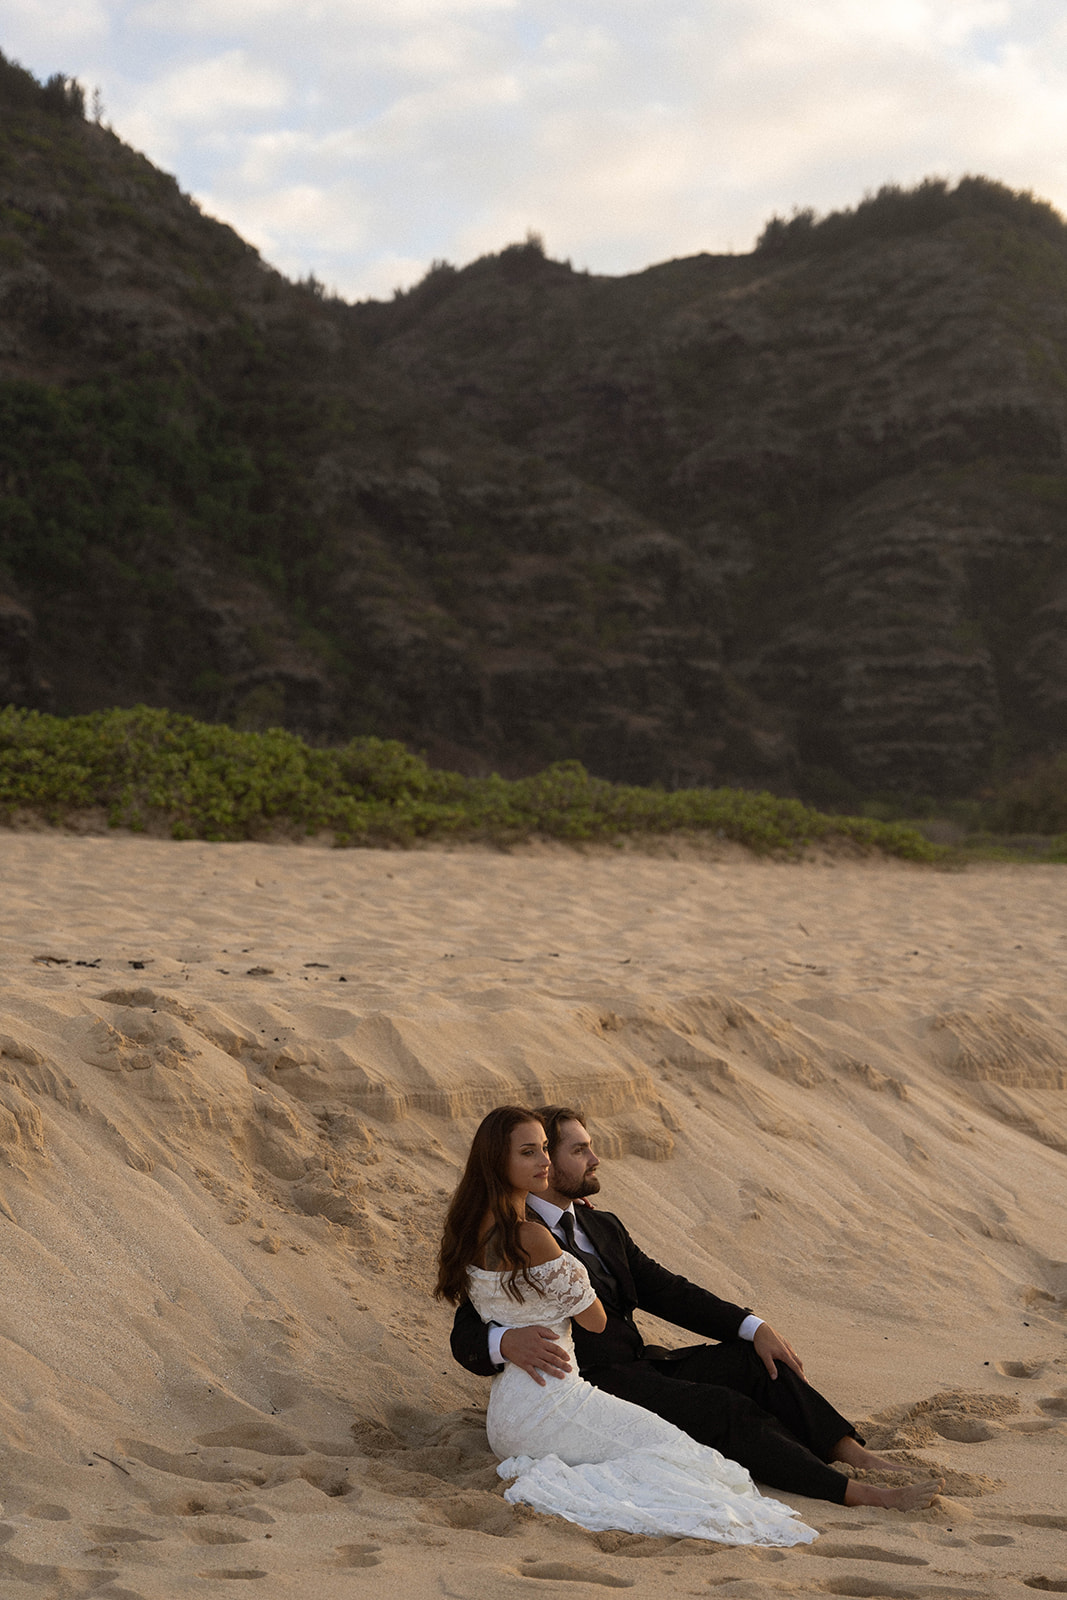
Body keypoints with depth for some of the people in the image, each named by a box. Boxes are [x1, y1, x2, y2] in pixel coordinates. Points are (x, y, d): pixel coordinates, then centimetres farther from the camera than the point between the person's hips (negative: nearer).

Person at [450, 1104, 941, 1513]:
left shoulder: (603, 1227, 18)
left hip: (639, 1364, 8)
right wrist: (507, 1342, -37)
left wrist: (754, 1327, -1)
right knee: (723, 1408, -24)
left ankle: (857, 1455, -17)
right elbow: (464, 1339, -12)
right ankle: (860, 1493, -29)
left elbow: (667, 1291, 13)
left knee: (757, 1361, -9)